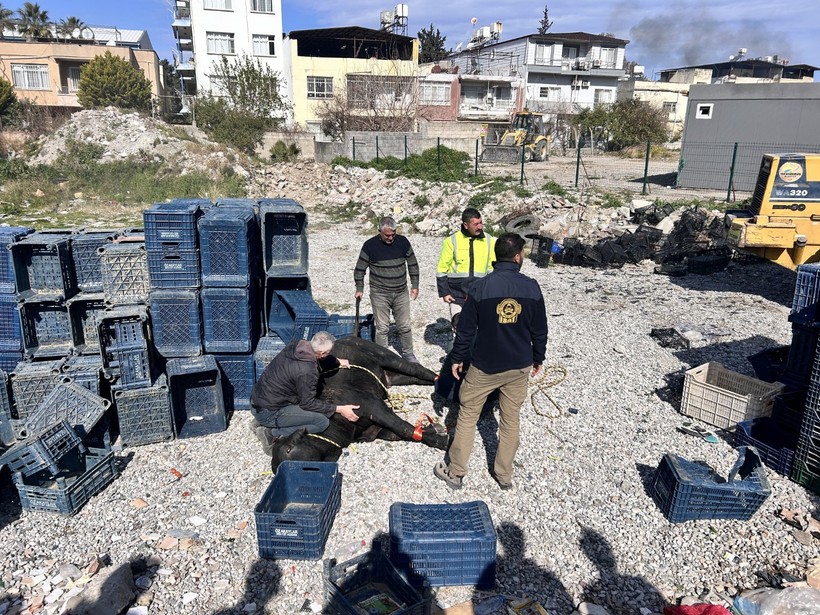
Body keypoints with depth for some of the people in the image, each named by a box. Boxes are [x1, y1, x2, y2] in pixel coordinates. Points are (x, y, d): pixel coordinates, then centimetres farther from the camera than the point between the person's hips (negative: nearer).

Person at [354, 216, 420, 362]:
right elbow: (360, 269, 2)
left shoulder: (403, 242, -1)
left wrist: (415, 285, 8)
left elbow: (412, 264, 9)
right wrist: (359, 289, 2)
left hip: (401, 292, 2)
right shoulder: (370, 245, -8)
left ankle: (408, 353, 26)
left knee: (404, 326, 9)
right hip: (379, 294, -2)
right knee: (382, 327, 2)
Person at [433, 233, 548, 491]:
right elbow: (540, 329, 1)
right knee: (510, 420, 16)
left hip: (484, 366, -2)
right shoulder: (531, 287, -9)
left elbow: (466, 328, -9)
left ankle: (455, 472, 21)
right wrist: (538, 358, 15)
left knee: (467, 417, 12)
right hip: (520, 366, 2)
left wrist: (457, 358, 4)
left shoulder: (481, 287, -15)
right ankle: (504, 475, 29)